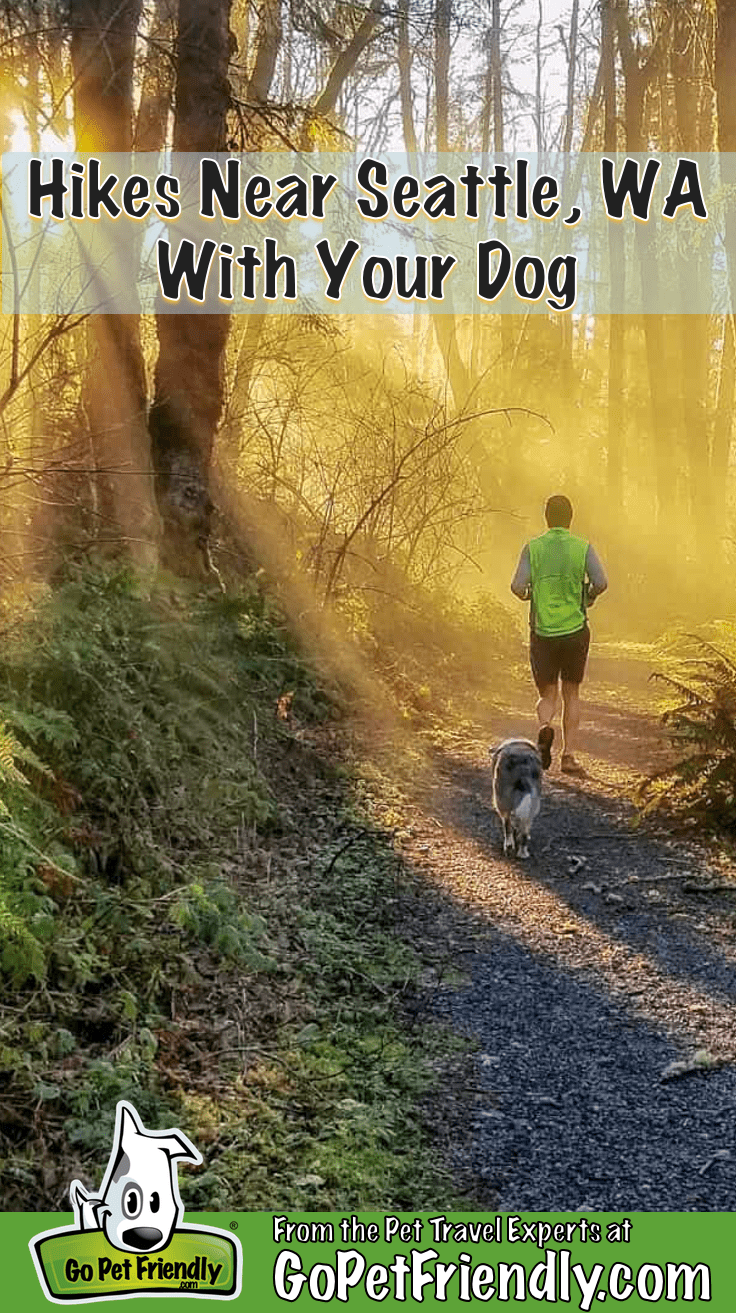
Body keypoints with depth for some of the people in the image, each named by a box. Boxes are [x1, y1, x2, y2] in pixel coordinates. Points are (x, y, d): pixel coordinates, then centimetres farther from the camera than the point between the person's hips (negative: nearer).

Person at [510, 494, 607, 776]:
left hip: (543, 633, 0)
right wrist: (589, 598, 7)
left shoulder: (533, 547, -2)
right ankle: (569, 756, 9)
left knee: (547, 696, 11)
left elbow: (518, 587, -12)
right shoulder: (582, 547, -2)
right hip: (575, 631, 0)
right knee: (571, 695, 14)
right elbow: (601, 583, -14)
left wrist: (527, 595, 11)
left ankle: (545, 727, -21)